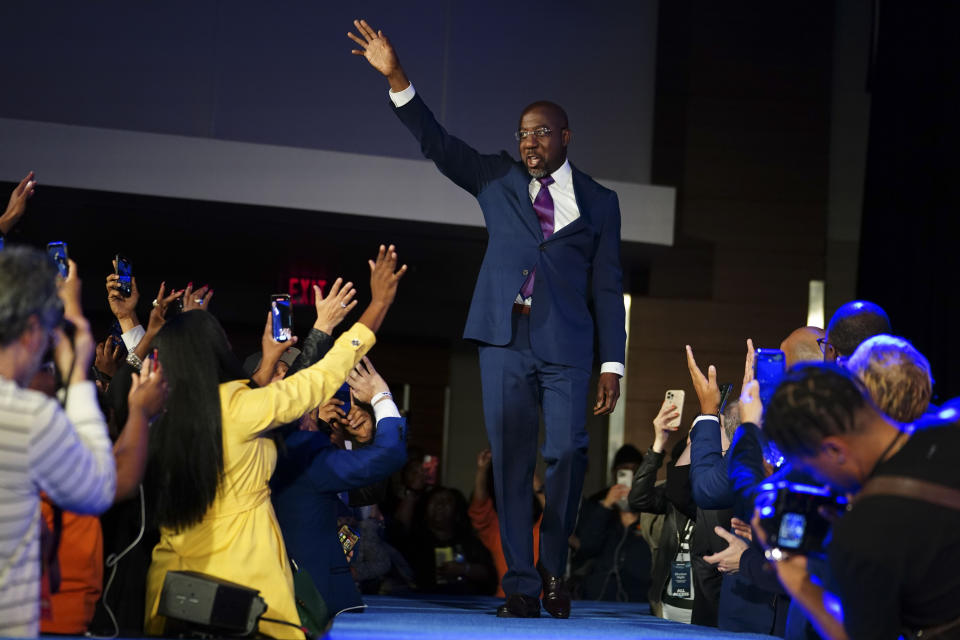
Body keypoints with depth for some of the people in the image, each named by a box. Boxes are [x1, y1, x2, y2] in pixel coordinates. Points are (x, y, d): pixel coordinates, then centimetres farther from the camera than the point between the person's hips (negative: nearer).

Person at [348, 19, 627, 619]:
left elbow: (608, 289, 8)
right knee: (510, 462, -1)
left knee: (567, 453, -12)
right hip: (505, 338, 1)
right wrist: (396, 76, -11)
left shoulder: (598, 202, 11)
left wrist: (613, 365, 1)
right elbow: (437, 142, 2)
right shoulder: (498, 178, 14)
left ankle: (553, 568, 8)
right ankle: (520, 583, 3)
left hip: (566, 345, -1)